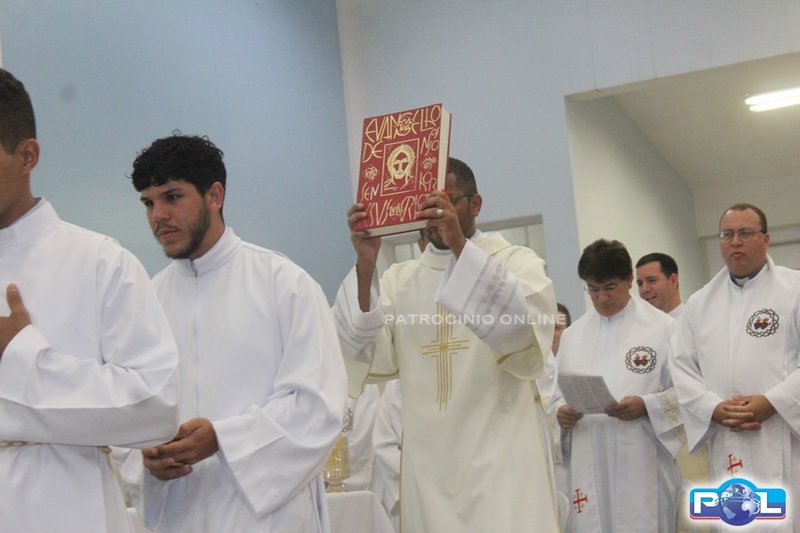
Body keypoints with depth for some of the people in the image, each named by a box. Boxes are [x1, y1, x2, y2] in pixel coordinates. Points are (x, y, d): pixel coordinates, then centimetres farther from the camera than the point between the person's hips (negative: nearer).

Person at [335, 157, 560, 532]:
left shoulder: (516, 261, 5)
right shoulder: (400, 279, 11)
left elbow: (526, 327, -17)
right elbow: (367, 352, -4)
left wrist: (461, 246, -26)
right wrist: (365, 264, -17)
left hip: (501, 461, -2)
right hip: (427, 469, 3)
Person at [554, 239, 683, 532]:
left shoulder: (662, 327, 0)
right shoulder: (572, 335, 14)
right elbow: (559, 393, 16)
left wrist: (646, 406, -18)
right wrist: (561, 411, -5)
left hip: (643, 466, -3)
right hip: (587, 467, 4)